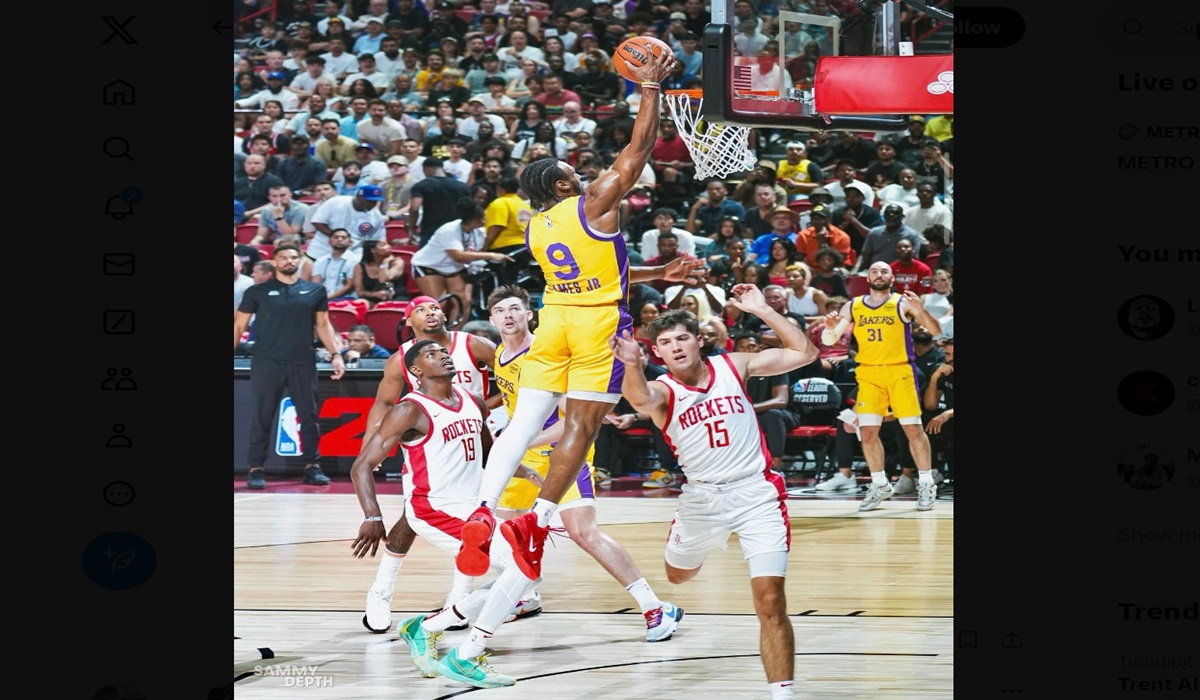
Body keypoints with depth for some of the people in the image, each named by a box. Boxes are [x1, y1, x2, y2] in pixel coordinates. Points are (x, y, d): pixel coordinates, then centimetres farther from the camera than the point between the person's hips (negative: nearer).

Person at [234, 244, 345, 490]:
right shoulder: (258, 292, 4)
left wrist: (335, 354, 4)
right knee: (262, 418, 0)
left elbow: (323, 325, 14)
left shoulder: (315, 291, 9)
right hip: (267, 363, -2)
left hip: (303, 363, 2)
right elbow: (239, 325, 7)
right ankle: (256, 469, 4)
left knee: (309, 416, 5)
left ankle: (312, 466, 13)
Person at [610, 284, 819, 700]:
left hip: (757, 492, -2)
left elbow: (803, 353, -2)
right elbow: (639, 398, -35)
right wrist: (631, 365, -57)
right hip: (701, 497, 2)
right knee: (678, 575, 28)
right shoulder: (662, 390, -8)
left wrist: (761, 310, -11)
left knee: (770, 603, -13)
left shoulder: (733, 366, -1)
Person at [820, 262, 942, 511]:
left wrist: (921, 311, -25)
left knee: (913, 429, -4)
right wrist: (830, 328, -17)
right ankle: (880, 485, 13)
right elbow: (829, 341, 6)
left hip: (900, 371, -3)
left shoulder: (903, 303, 0)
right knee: (867, 432, -1)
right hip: (868, 374, 3)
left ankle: (926, 483, 8)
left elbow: (936, 332, -7)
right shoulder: (853, 306, 8)